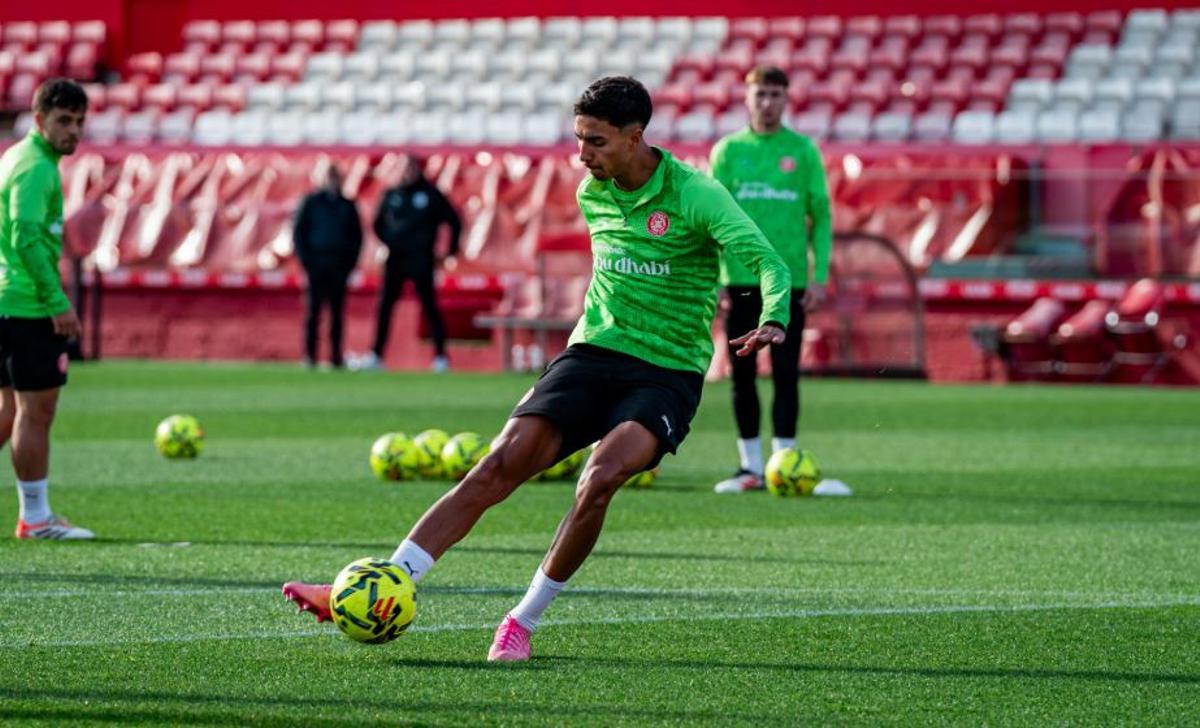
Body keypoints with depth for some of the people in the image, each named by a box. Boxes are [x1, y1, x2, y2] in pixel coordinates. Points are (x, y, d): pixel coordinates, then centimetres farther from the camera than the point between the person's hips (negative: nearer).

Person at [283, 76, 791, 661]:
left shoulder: (695, 195, -12)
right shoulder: (592, 194, 8)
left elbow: (766, 260, -22)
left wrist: (773, 319, -41)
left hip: (666, 376, -5)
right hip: (593, 352, 5)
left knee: (601, 476, -31)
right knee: (497, 468, -13)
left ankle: (524, 621, -16)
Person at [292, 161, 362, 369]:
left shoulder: (347, 206, 11)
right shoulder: (311, 202, 4)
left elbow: (357, 235, 14)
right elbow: (298, 232, 3)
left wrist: (350, 262, 3)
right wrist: (305, 259, -6)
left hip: (340, 265, 2)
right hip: (317, 264, -2)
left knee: (337, 311, 2)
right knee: (314, 309, -4)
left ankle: (336, 356, 4)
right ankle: (310, 354, -3)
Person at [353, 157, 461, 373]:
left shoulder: (430, 194, 2)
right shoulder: (392, 195, 11)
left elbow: (454, 222, 6)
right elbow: (379, 223, 23)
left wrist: (451, 253, 3)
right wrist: (388, 242, 10)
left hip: (421, 259, -3)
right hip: (395, 258, 3)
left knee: (429, 306, -4)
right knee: (385, 306, -3)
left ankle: (441, 355, -1)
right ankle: (376, 355, -2)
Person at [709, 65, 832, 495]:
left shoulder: (803, 151, 4)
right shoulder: (728, 150, 6)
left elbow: (821, 217, 5)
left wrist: (820, 277, -2)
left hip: (789, 279, -1)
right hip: (740, 278, 1)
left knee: (786, 373, -3)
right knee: (743, 374, 4)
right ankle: (751, 466, 11)